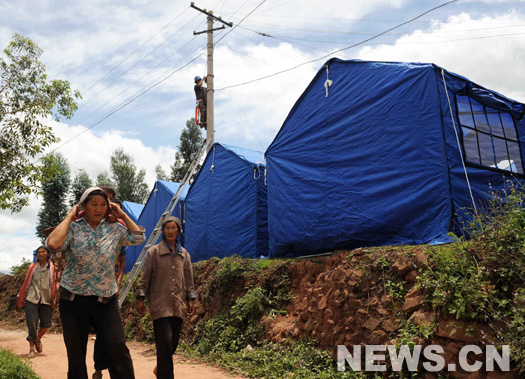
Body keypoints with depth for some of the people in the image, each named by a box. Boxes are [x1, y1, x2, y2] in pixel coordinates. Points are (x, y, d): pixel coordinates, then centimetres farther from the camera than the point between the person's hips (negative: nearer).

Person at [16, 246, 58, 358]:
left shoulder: (53, 268, 8)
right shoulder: (32, 267, 12)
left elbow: (56, 284, 3)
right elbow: (26, 284, 15)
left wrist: (55, 299, -9)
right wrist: (20, 301, 14)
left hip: (47, 300, 0)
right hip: (32, 299, 0)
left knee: (46, 324, 4)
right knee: (32, 324, -5)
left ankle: (38, 339, 32)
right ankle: (32, 348, 5)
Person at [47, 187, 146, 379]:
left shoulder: (114, 229, 6)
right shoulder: (73, 228, -2)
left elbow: (139, 237, -1)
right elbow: (53, 243, -20)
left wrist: (122, 215, 3)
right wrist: (69, 217, -10)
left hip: (105, 299, 1)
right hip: (73, 298, -1)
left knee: (118, 347, -9)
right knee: (75, 352, 7)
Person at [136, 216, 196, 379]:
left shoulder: (184, 254, 13)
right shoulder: (154, 252, 2)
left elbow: (188, 278, 16)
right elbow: (145, 276, 2)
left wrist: (190, 299, 11)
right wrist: (140, 298, -2)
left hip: (178, 304, 4)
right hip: (160, 303, -4)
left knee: (174, 342, 7)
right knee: (165, 341, -11)